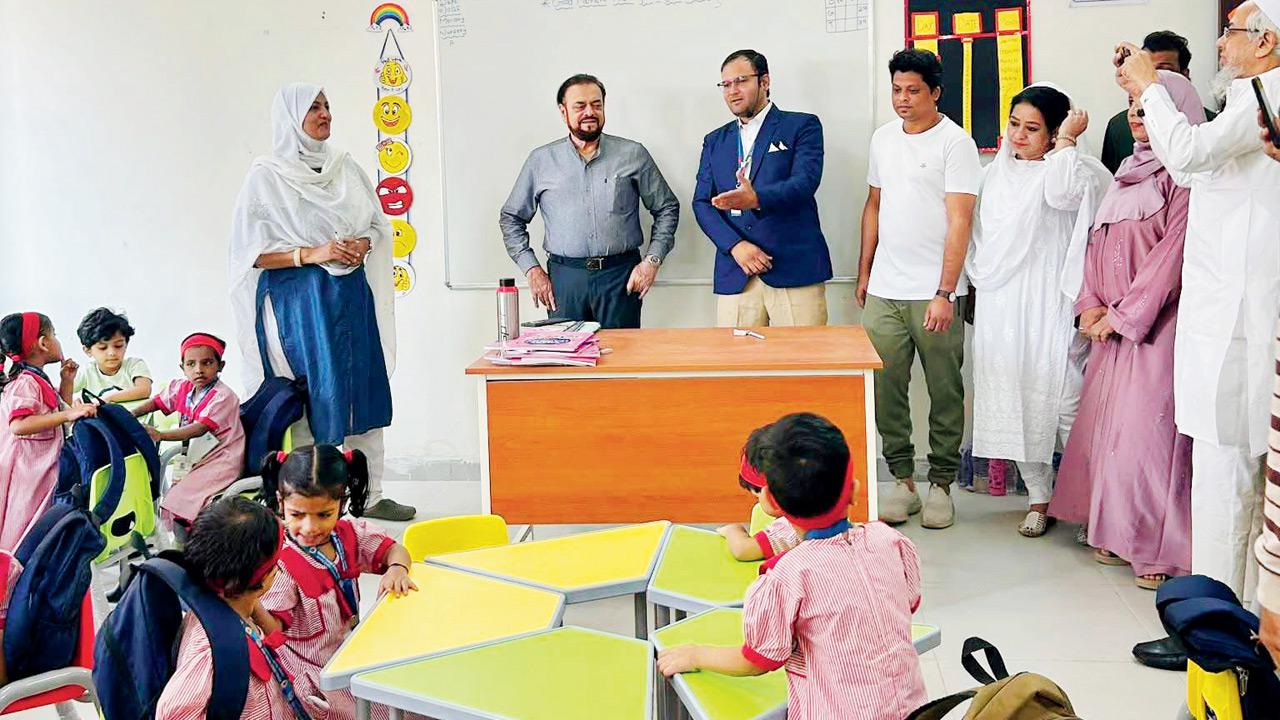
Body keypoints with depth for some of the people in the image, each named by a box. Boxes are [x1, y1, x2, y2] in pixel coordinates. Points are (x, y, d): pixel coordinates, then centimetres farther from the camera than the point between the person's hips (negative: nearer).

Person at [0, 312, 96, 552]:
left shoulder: (36, 380, 15)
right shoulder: (25, 382, -15)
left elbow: (60, 412, 31)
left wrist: (67, 381, 20)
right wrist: (68, 414, -35)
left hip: (41, 472, 10)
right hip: (26, 475, -10)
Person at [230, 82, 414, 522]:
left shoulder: (346, 167, 12)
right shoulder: (266, 177, -3)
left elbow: (380, 224, 17)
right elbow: (250, 250, -8)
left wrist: (362, 245, -5)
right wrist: (311, 254, -17)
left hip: (353, 297, 5)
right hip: (298, 301, -5)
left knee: (364, 392, 6)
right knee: (309, 398, -4)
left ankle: (369, 494, 15)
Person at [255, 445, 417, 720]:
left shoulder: (350, 535, -3)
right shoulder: (282, 563, -21)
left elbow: (394, 550, 9)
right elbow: (274, 629, -23)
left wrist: (396, 568, -14)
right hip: (309, 665, -6)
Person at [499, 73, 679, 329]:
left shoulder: (633, 155, 6)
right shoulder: (541, 160, 8)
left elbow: (667, 208, 12)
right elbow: (511, 218, 14)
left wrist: (652, 260, 1)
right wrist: (532, 269, 4)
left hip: (620, 275, 0)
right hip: (564, 278, 0)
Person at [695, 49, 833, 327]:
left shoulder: (802, 126, 6)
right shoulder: (715, 141, 18)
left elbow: (805, 181, -10)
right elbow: (701, 202, 10)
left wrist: (757, 198, -29)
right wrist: (735, 245, -8)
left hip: (795, 270, -3)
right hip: (734, 275, 3)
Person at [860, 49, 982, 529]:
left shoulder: (955, 142, -6)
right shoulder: (883, 138, 12)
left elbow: (960, 221, -11)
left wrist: (944, 293, -17)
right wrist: (864, 272, 18)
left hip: (935, 292, -5)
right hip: (884, 291, 5)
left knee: (944, 392, 2)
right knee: (886, 388, 4)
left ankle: (942, 484, 13)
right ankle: (901, 480, 14)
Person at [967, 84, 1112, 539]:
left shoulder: (1072, 168, -5)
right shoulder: (996, 173, 15)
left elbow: (1061, 194, -28)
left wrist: (1067, 140, -17)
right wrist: (978, 281, 19)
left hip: (1051, 307, -6)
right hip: (1002, 308, 6)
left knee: (1064, 400, -8)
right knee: (1016, 403, 7)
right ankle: (1038, 497, 17)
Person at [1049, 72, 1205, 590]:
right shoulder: (1130, 171, 17)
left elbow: (1174, 252, -15)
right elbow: (1097, 241, 17)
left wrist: (1123, 314, -12)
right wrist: (1091, 305, 4)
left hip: (1156, 323, -8)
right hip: (1113, 326, 8)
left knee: (1148, 427, -9)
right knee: (1104, 422, 8)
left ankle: (1162, 548, -1)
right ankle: (1118, 535, 18)